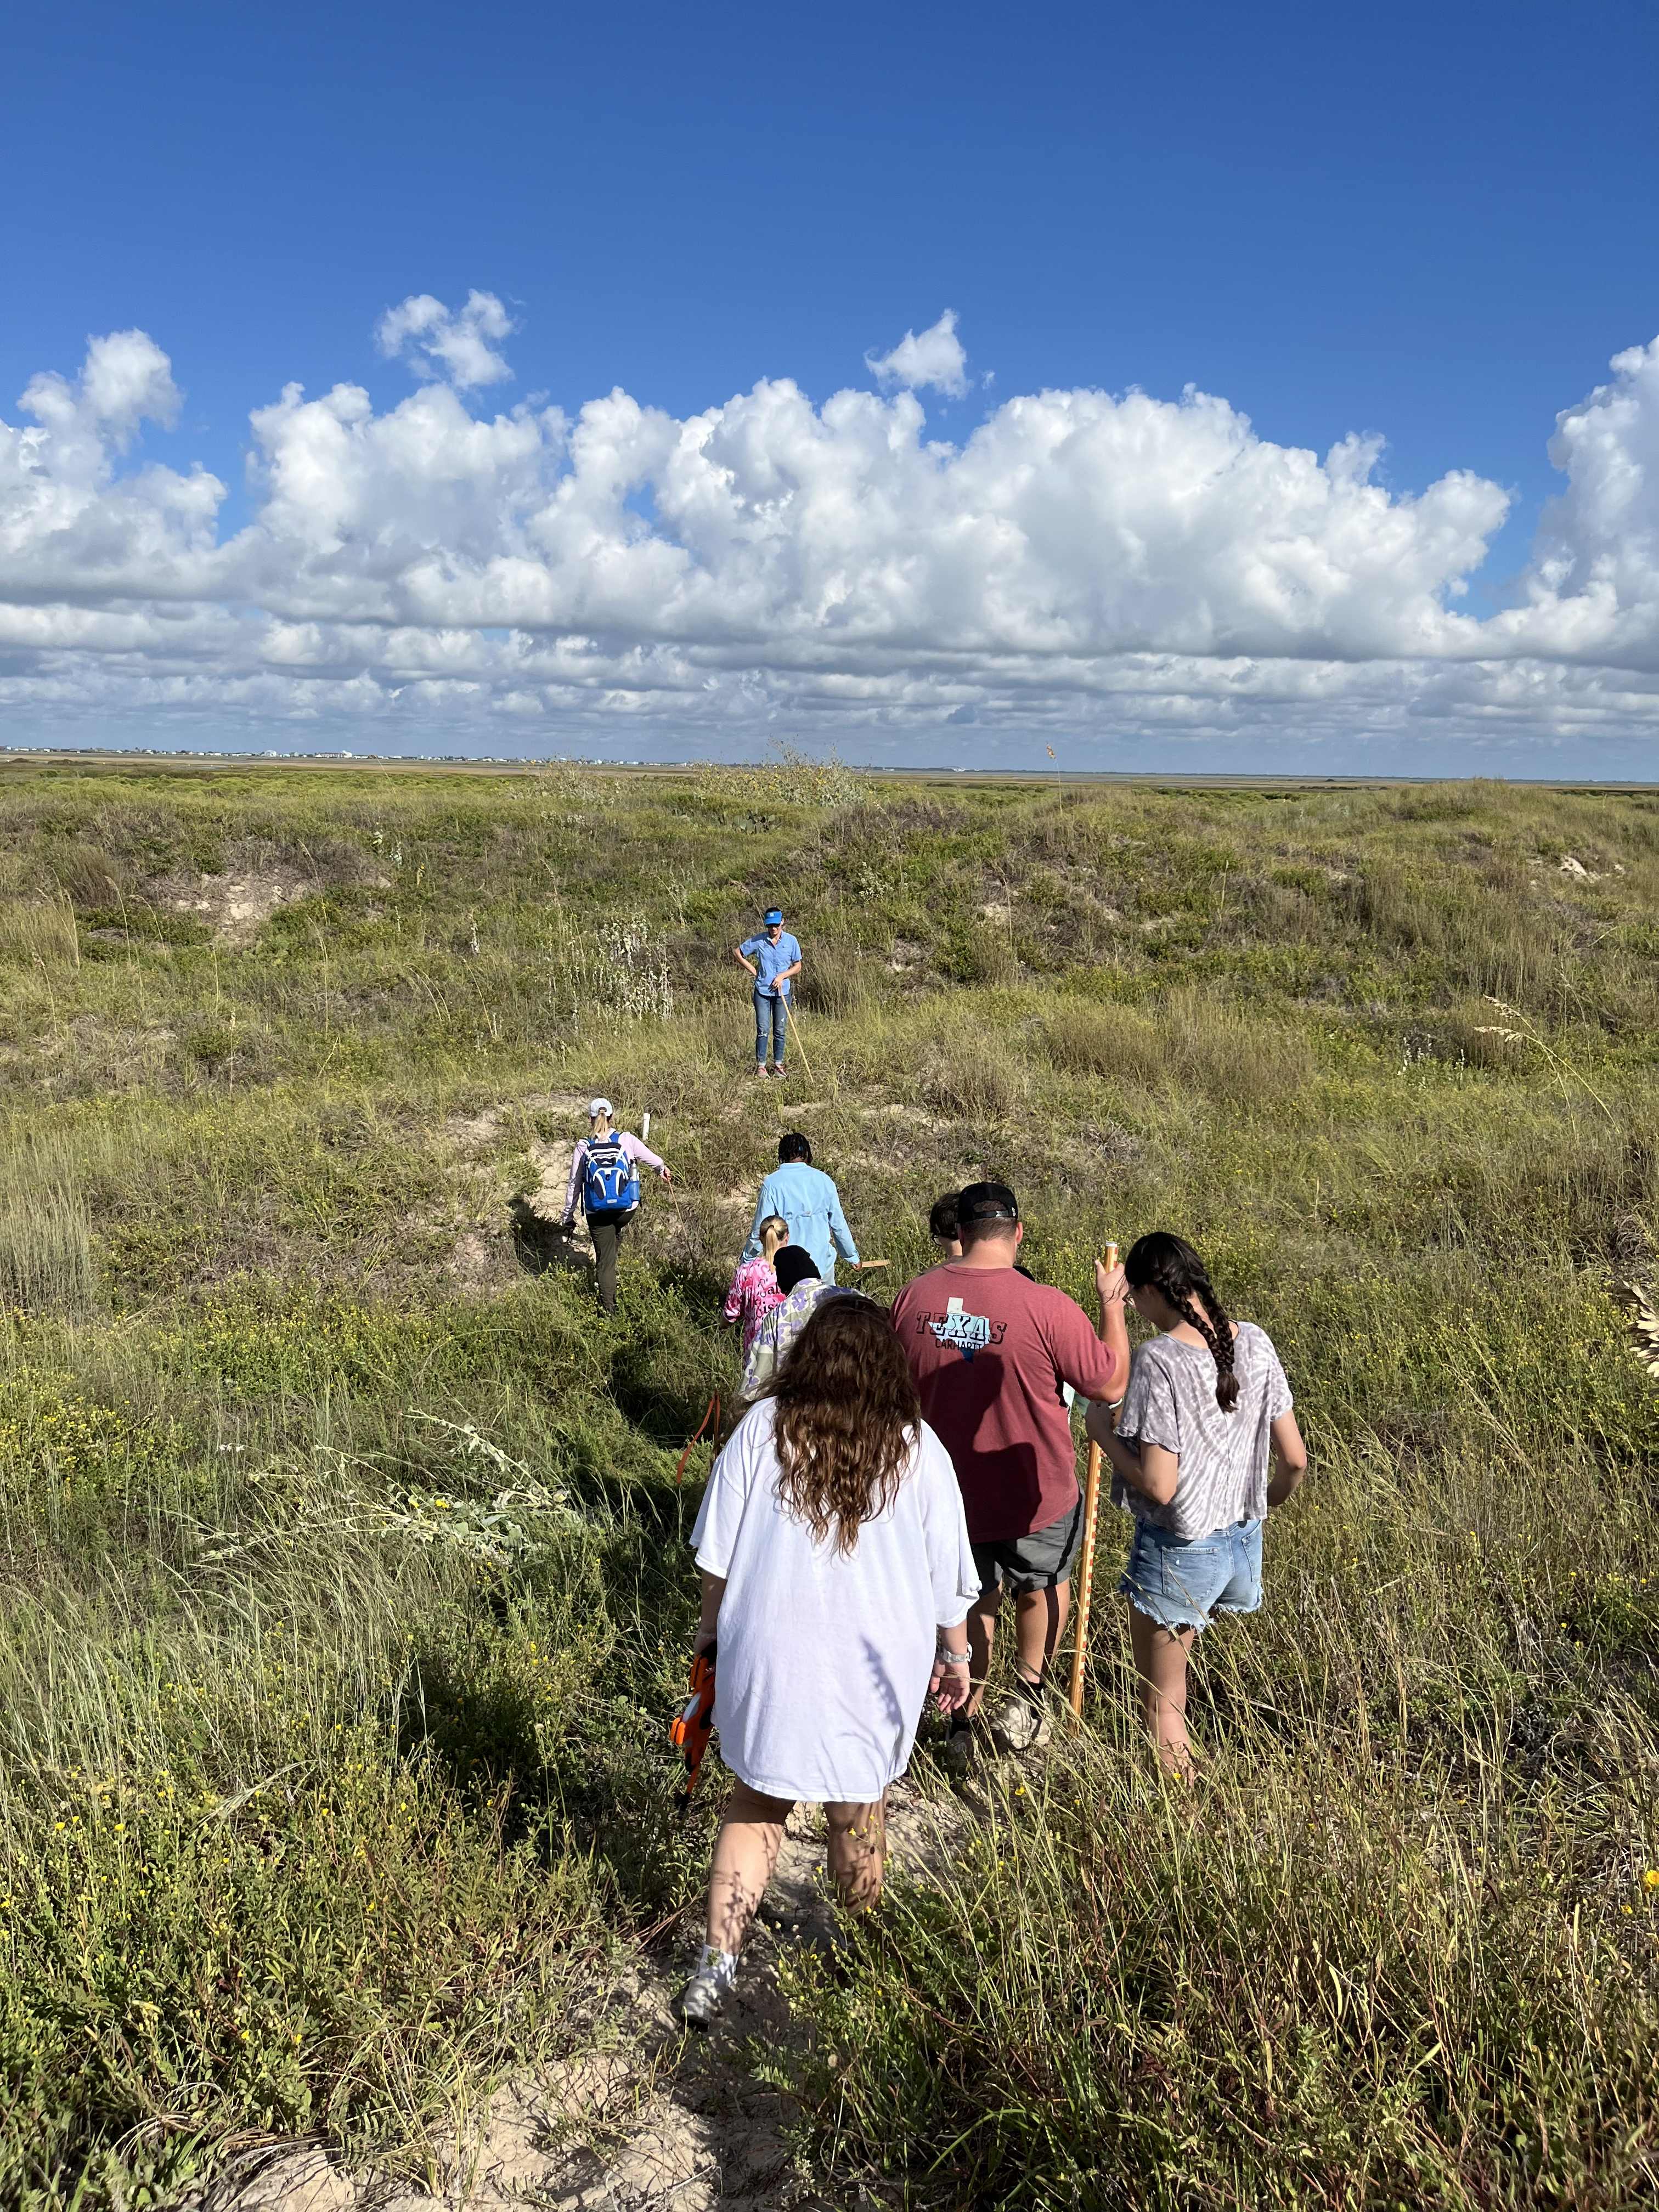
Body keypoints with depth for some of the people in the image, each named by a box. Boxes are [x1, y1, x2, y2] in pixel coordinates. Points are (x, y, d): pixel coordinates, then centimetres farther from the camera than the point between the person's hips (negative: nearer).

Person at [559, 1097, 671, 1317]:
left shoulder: (584, 1147, -6)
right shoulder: (626, 1140, -7)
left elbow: (574, 1184, 1)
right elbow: (653, 1160, 9)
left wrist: (568, 1217, 13)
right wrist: (662, 1170, 34)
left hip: (597, 1214, -2)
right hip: (627, 1211, 2)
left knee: (605, 1262, 9)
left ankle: (608, 1310, 9)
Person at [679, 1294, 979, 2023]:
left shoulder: (761, 1428, -7)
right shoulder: (916, 1449, -7)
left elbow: (717, 1554, -2)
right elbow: (948, 1575, 0)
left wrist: (711, 1630, 13)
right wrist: (955, 1653, 15)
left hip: (769, 1656, 0)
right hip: (873, 1667, 0)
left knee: (756, 1802, 19)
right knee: (857, 1812, 20)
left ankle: (718, 1963, 14)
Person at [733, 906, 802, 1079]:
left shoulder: (792, 941, -1)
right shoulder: (758, 941, -3)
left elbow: (797, 967, 6)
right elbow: (736, 952, 9)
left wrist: (782, 976, -10)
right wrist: (752, 969, 3)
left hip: (782, 992, 1)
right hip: (762, 992, -1)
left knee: (780, 1031, 6)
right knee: (762, 1030, -1)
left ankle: (778, 1065, 16)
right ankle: (761, 1065, 6)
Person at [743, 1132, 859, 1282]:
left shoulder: (772, 1184, -10)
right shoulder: (824, 1180, -1)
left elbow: (762, 1230, -8)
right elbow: (839, 1224, 6)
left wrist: (747, 1263, 4)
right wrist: (852, 1256, 20)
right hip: (822, 1263, 2)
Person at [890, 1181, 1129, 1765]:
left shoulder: (913, 1297, -10)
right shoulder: (1046, 1307, -23)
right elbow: (1112, 1385, -11)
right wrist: (1112, 1304, 0)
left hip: (948, 1492, 3)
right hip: (1035, 1495, -3)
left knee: (972, 1601, 24)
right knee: (1044, 1583, 27)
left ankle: (963, 1727, 30)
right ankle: (1028, 1696, 24)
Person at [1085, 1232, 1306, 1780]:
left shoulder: (1158, 1361, -22)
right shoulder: (1255, 1344, -3)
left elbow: (1158, 1486, -24)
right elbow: (1294, 1460, 3)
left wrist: (1103, 1432, -8)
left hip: (1177, 1554, -7)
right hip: (1244, 1546, 7)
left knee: (1161, 1704, 13)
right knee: (1172, 1682, 28)